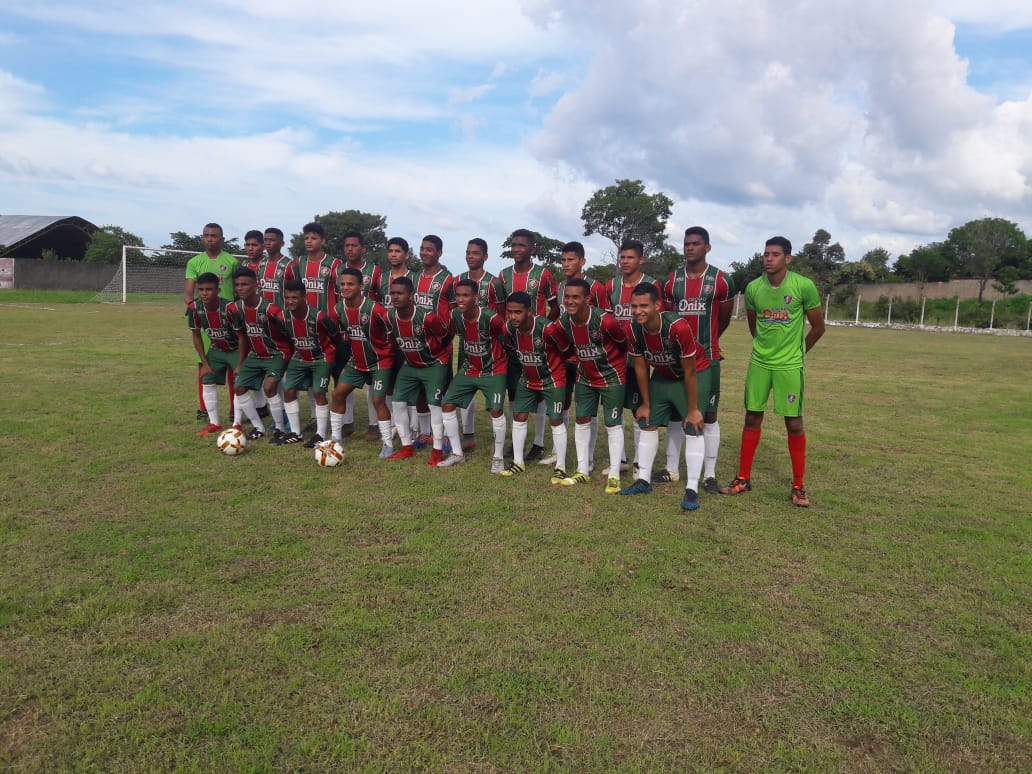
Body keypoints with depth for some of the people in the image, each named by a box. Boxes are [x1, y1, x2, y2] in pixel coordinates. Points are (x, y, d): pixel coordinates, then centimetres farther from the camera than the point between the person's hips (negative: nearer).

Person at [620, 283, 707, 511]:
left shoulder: (678, 327, -36)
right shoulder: (634, 329, -20)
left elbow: (689, 372, -26)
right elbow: (640, 367, -6)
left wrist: (692, 410, -19)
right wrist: (645, 404, 0)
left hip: (693, 375, -5)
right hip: (662, 376, 6)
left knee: (693, 429, -10)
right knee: (647, 424, 6)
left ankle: (692, 489, -3)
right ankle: (644, 481, 18)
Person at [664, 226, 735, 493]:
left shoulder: (721, 281, -5)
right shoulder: (672, 280, 3)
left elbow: (724, 319, 8)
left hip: (707, 358, -3)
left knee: (709, 415, 2)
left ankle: (710, 475, 9)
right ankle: (671, 469, 20)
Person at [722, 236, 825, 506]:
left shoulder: (804, 286, -12)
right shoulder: (753, 288, -3)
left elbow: (818, 327, 0)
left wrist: (796, 352, 9)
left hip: (790, 366, -3)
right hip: (759, 363, 3)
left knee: (794, 423, 1)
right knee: (752, 418, 7)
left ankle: (798, 486, 12)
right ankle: (744, 478, 18)